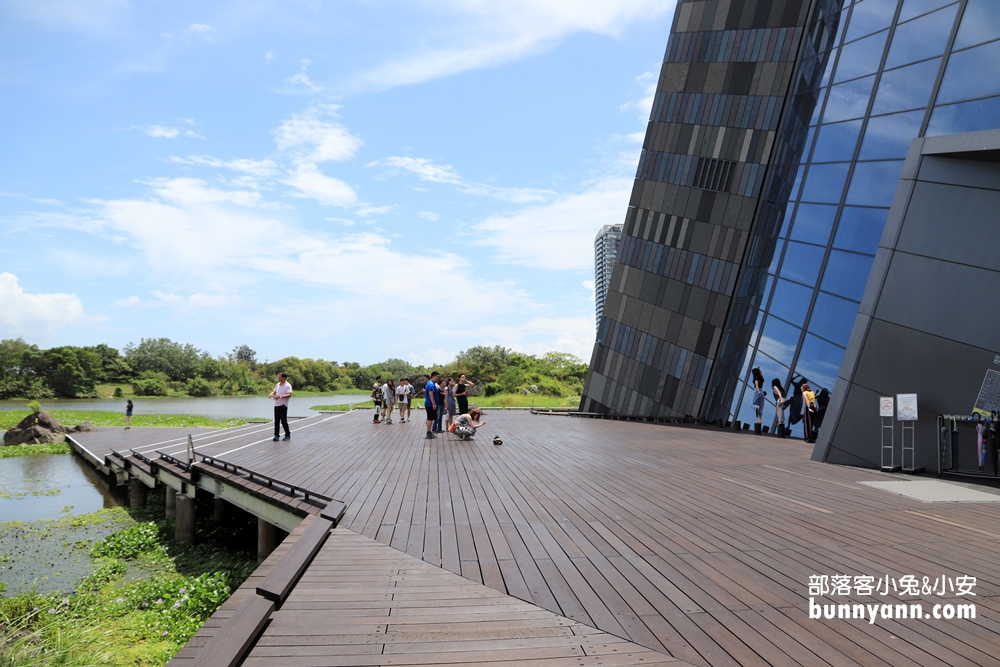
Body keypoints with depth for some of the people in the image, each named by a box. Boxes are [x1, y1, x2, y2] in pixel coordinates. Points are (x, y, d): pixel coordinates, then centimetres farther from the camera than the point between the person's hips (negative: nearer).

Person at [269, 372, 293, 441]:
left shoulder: (288, 385, -8)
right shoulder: (277, 385, 15)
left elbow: (289, 395, -18)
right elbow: (274, 391, 20)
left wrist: (280, 396, -29)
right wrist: (271, 394, -4)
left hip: (283, 405, -6)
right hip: (276, 405, 6)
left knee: (283, 421, -4)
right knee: (276, 421, 5)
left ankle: (288, 435, 8)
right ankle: (276, 435, 10)